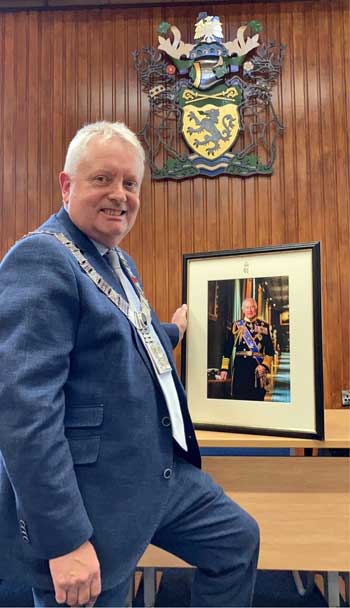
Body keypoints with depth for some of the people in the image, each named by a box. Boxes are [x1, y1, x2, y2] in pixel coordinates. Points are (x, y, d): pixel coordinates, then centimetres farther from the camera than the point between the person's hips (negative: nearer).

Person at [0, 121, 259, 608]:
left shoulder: (119, 261, 11)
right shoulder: (41, 259, -19)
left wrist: (170, 331, 37)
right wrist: (64, 539, -26)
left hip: (164, 471, 9)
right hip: (92, 502, -9)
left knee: (238, 540, 21)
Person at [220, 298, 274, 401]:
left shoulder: (264, 326, 8)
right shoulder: (236, 325, 7)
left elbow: (270, 350, 6)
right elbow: (227, 348, 7)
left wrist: (265, 365, -9)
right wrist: (224, 368, 2)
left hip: (257, 368, 1)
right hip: (240, 367, 0)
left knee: (257, 397, 2)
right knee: (239, 397, 0)